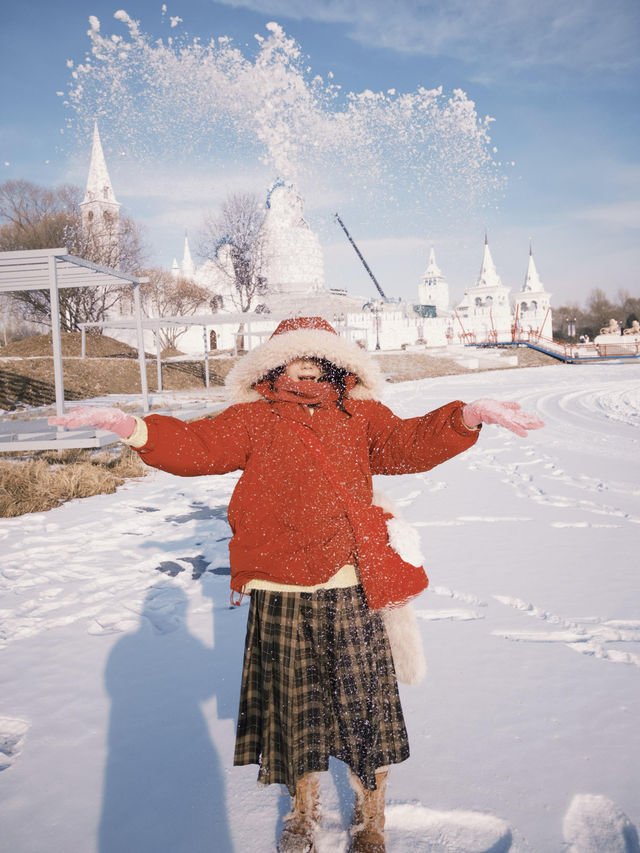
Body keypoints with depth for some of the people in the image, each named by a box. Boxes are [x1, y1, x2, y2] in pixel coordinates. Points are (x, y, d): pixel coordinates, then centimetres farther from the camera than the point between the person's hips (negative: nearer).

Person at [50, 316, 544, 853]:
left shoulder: (360, 416, 9)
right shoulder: (254, 419, 6)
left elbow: (411, 443, -1)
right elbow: (198, 447, -4)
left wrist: (470, 416, -19)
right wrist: (128, 426, -20)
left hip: (354, 593, 1)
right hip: (281, 597, 0)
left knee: (365, 706, 9)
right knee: (294, 704, 15)